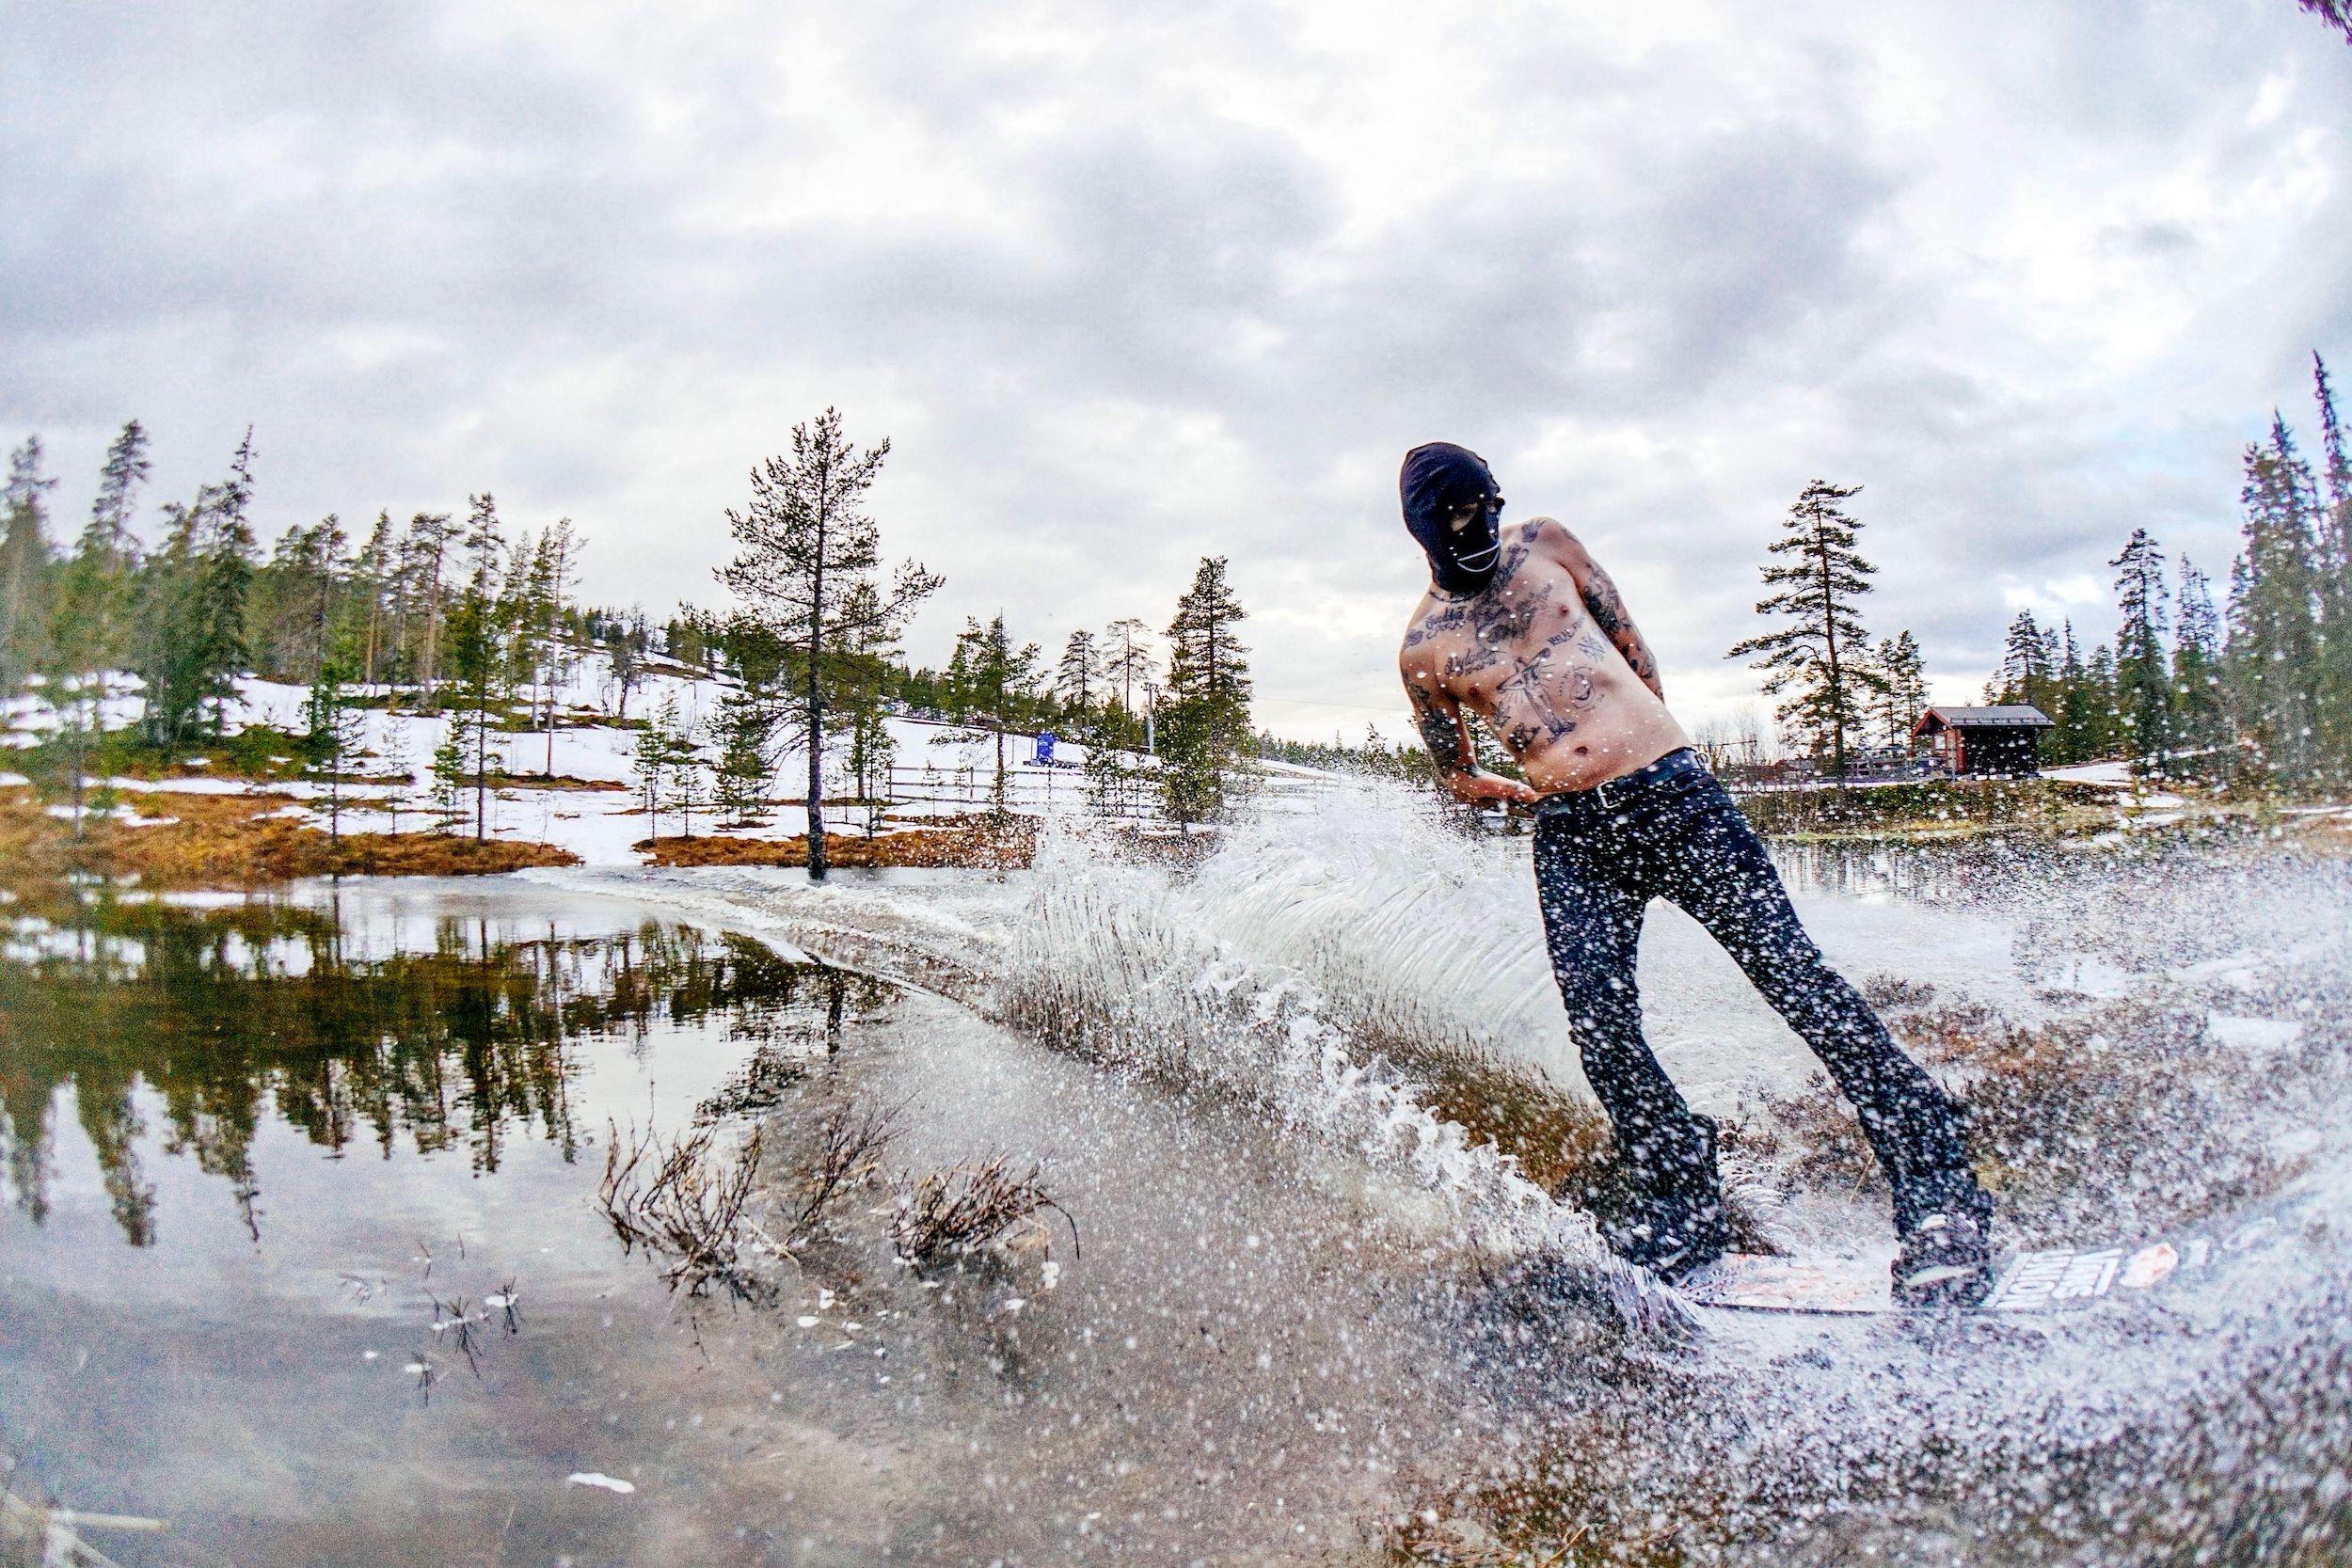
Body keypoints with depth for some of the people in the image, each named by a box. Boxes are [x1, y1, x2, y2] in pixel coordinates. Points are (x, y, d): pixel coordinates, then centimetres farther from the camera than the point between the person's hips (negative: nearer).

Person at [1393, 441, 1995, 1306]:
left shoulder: (1543, 543, 8)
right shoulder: (1423, 649, 5)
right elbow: (1457, 774, 18)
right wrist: (1531, 793, 9)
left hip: (1672, 793, 0)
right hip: (1569, 835, 1)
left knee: (1793, 976, -8)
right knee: (1601, 1027, -9)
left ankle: (1940, 1199, -2)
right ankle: (1681, 1207, 11)